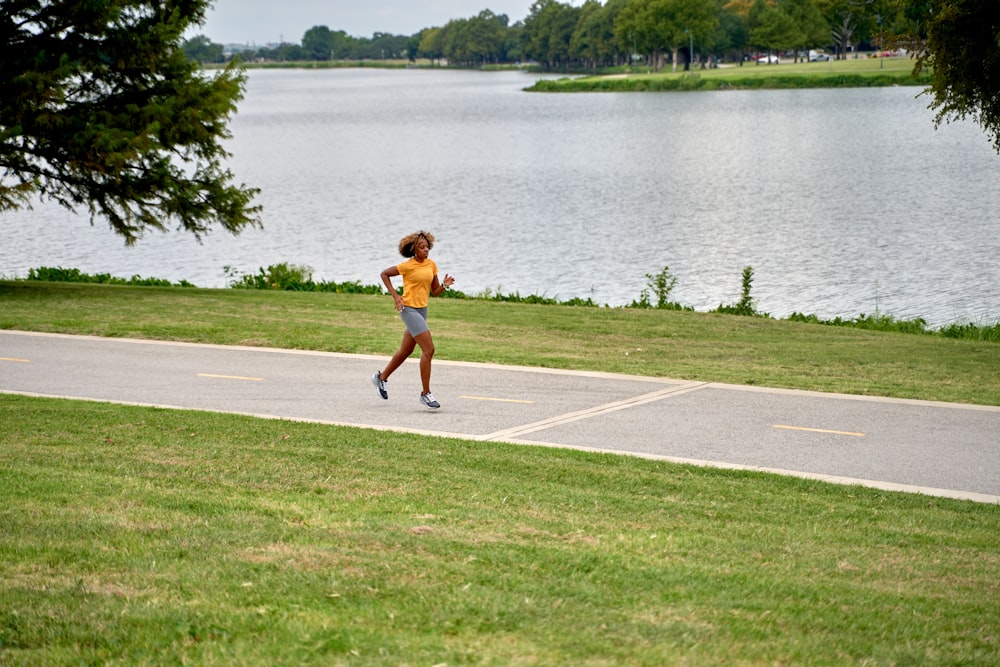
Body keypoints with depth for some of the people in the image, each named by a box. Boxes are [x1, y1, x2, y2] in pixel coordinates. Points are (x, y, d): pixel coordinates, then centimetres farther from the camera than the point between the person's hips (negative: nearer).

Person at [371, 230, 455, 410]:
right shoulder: (408, 266, -11)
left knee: (406, 350, 20)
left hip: (422, 310, 8)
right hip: (409, 309, -8)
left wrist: (445, 285, -10)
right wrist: (395, 296, -9)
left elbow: (435, 292, 11)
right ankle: (426, 393, -9)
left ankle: (381, 377, 41)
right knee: (428, 349, -15)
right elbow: (384, 274, -2)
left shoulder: (431, 265, 7)